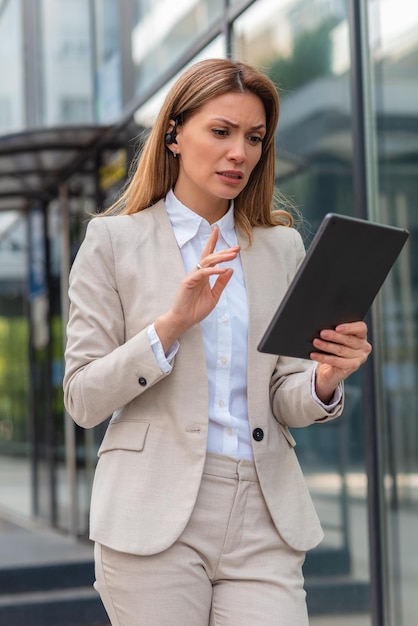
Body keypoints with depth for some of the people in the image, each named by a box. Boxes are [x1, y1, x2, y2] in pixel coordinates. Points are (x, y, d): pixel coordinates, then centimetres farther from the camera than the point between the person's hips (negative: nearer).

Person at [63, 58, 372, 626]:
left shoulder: (282, 246, 13)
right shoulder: (114, 240, 3)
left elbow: (284, 403, 11)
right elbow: (83, 399, -2)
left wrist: (326, 378, -11)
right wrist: (171, 324, -16)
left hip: (264, 522, 3)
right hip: (156, 516, -2)